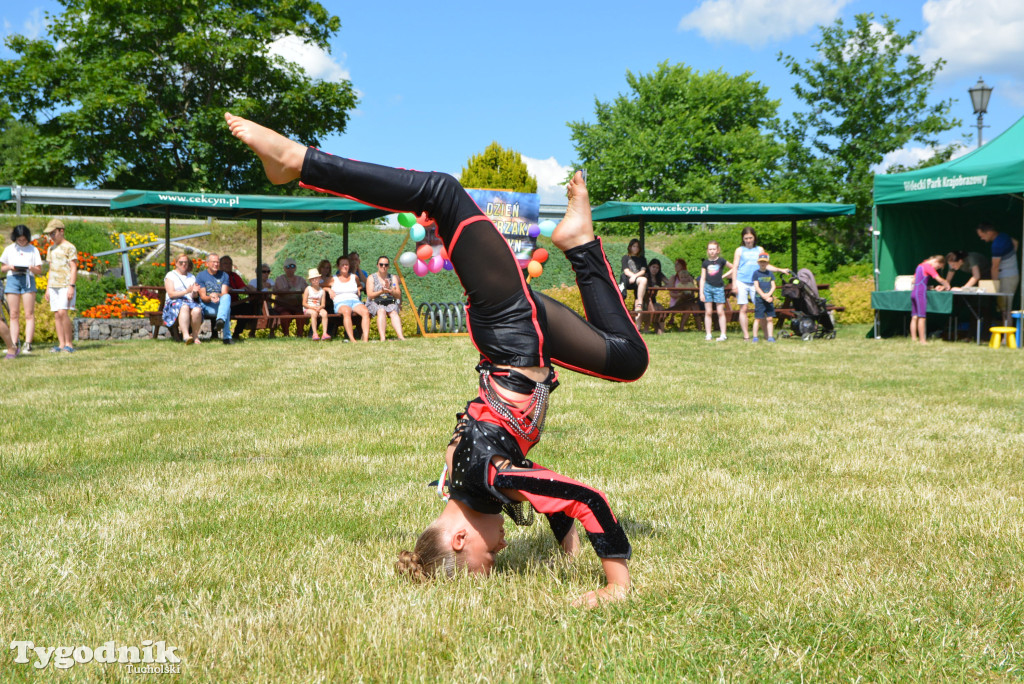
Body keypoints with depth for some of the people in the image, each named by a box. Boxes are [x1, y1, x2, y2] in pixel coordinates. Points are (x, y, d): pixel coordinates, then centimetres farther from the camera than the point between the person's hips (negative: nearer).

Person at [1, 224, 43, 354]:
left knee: (29, 314, -7)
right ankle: (14, 344, -1)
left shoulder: (33, 250, 9)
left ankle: (27, 344, -9)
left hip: (28, 280, -1)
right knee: (14, 314, 0)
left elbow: (40, 271, 8)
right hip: (12, 279, 1)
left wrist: (32, 268, -14)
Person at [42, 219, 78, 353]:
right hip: (53, 286, 7)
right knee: (56, 315, 2)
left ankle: (68, 343, -11)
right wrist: (47, 288, 18)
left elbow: (73, 268, -7)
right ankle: (61, 344, 3)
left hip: (65, 286, -7)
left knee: (63, 312, -17)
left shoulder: (69, 247, -3)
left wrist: (71, 286, -15)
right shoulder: (51, 249, 18)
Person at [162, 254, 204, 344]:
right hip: (174, 303, -3)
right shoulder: (170, 275, 11)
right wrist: (186, 291, -16)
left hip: (190, 302, 3)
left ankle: (195, 336, -24)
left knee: (197, 310, -34)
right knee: (184, 307, -40)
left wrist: (194, 292, -8)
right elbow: (171, 294, -3)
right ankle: (185, 335, -52)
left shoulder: (192, 277, 25)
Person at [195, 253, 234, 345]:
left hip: (221, 305, 2)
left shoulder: (224, 276, 14)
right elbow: (203, 297, -2)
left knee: (227, 297, -37)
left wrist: (217, 295, -25)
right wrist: (210, 298, -26)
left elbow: (225, 294, -1)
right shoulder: (200, 276, 7)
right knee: (227, 310, -35)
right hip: (207, 307, -2)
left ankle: (220, 321, -62)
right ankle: (227, 337, -43)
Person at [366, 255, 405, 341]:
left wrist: (390, 290, -12)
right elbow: (370, 295, -2)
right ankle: (382, 338, -53)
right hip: (375, 303, -2)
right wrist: (381, 291, -18)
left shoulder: (393, 278, 18)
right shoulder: (371, 278, 11)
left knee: (393, 312, -33)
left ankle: (400, 336, -54)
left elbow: (398, 295, 8)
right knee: (381, 311, -36)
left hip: (391, 303, 2)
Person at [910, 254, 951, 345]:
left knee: (914, 317, 7)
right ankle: (922, 340, -9)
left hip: (913, 292, 9)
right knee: (921, 317, -8)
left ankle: (913, 338, 7)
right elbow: (939, 279, -16)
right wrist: (946, 286, -2)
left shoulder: (920, 265, 20)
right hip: (921, 293, -9)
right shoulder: (929, 267, -8)